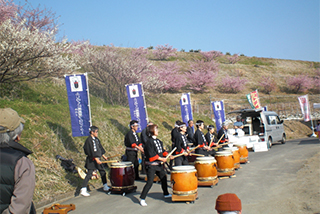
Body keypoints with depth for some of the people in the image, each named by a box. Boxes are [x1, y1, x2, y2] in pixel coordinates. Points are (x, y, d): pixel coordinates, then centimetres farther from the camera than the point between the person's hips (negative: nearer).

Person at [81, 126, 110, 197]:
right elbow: (92, 151, -20)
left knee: (103, 172, 12)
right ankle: (83, 190, -2)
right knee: (89, 174, -8)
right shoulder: (89, 140, -15)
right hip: (92, 160, -8)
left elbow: (100, 148, 19)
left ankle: (105, 187, 25)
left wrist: (103, 156, 18)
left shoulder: (96, 139, 11)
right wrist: (96, 159, -24)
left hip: (97, 158, 8)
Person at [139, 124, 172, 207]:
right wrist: (161, 159, -19)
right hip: (151, 165, -8)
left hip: (159, 164, 9)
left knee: (164, 178, 18)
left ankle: (166, 194, 39)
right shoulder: (149, 141, -16)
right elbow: (151, 154, -20)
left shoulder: (158, 141, 10)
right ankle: (142, 199, -2)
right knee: (150, 182, -11)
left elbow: (162, 150, 17)